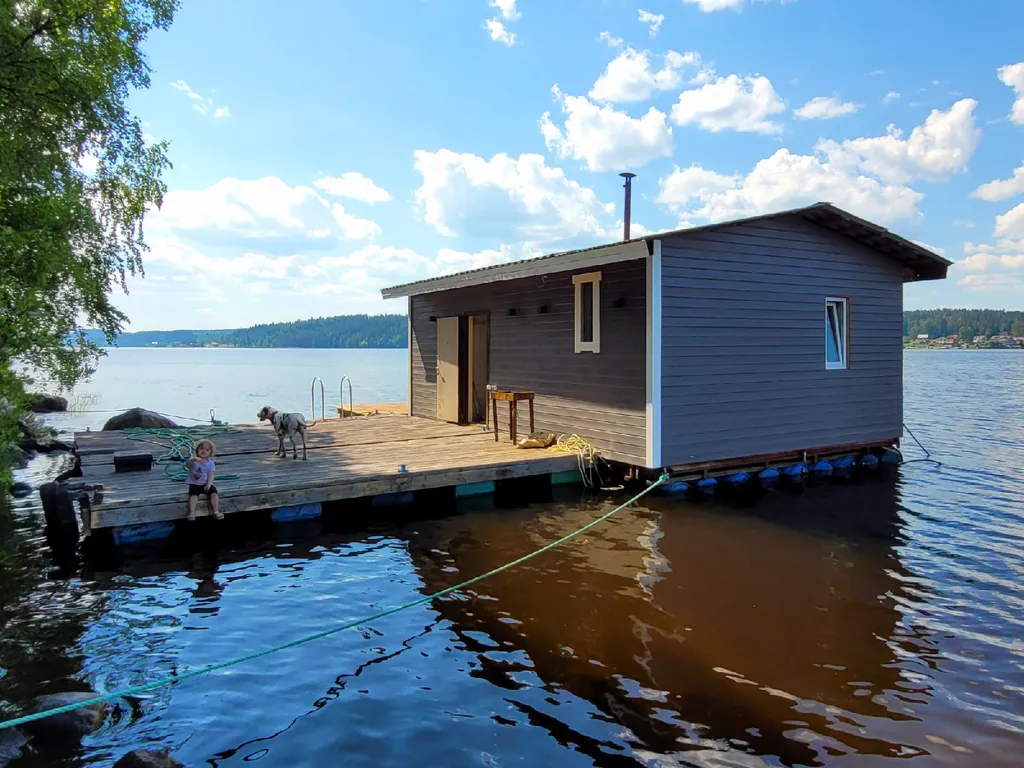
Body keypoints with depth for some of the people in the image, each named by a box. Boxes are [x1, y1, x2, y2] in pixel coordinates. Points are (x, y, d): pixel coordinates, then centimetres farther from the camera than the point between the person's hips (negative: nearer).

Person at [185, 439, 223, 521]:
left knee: (214, 492, -21)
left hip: (206, 484, 2)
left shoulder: (210, 463, 0)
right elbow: (187, 465, -30)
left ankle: (216, 511, -26)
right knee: (193, 494, -29)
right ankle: (191, 512, -34)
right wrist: (194, 459, -50)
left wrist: (209, 484, -20)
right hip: (194, 484, -2)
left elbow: (210, 476, -2)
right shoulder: (193, 460, -6)